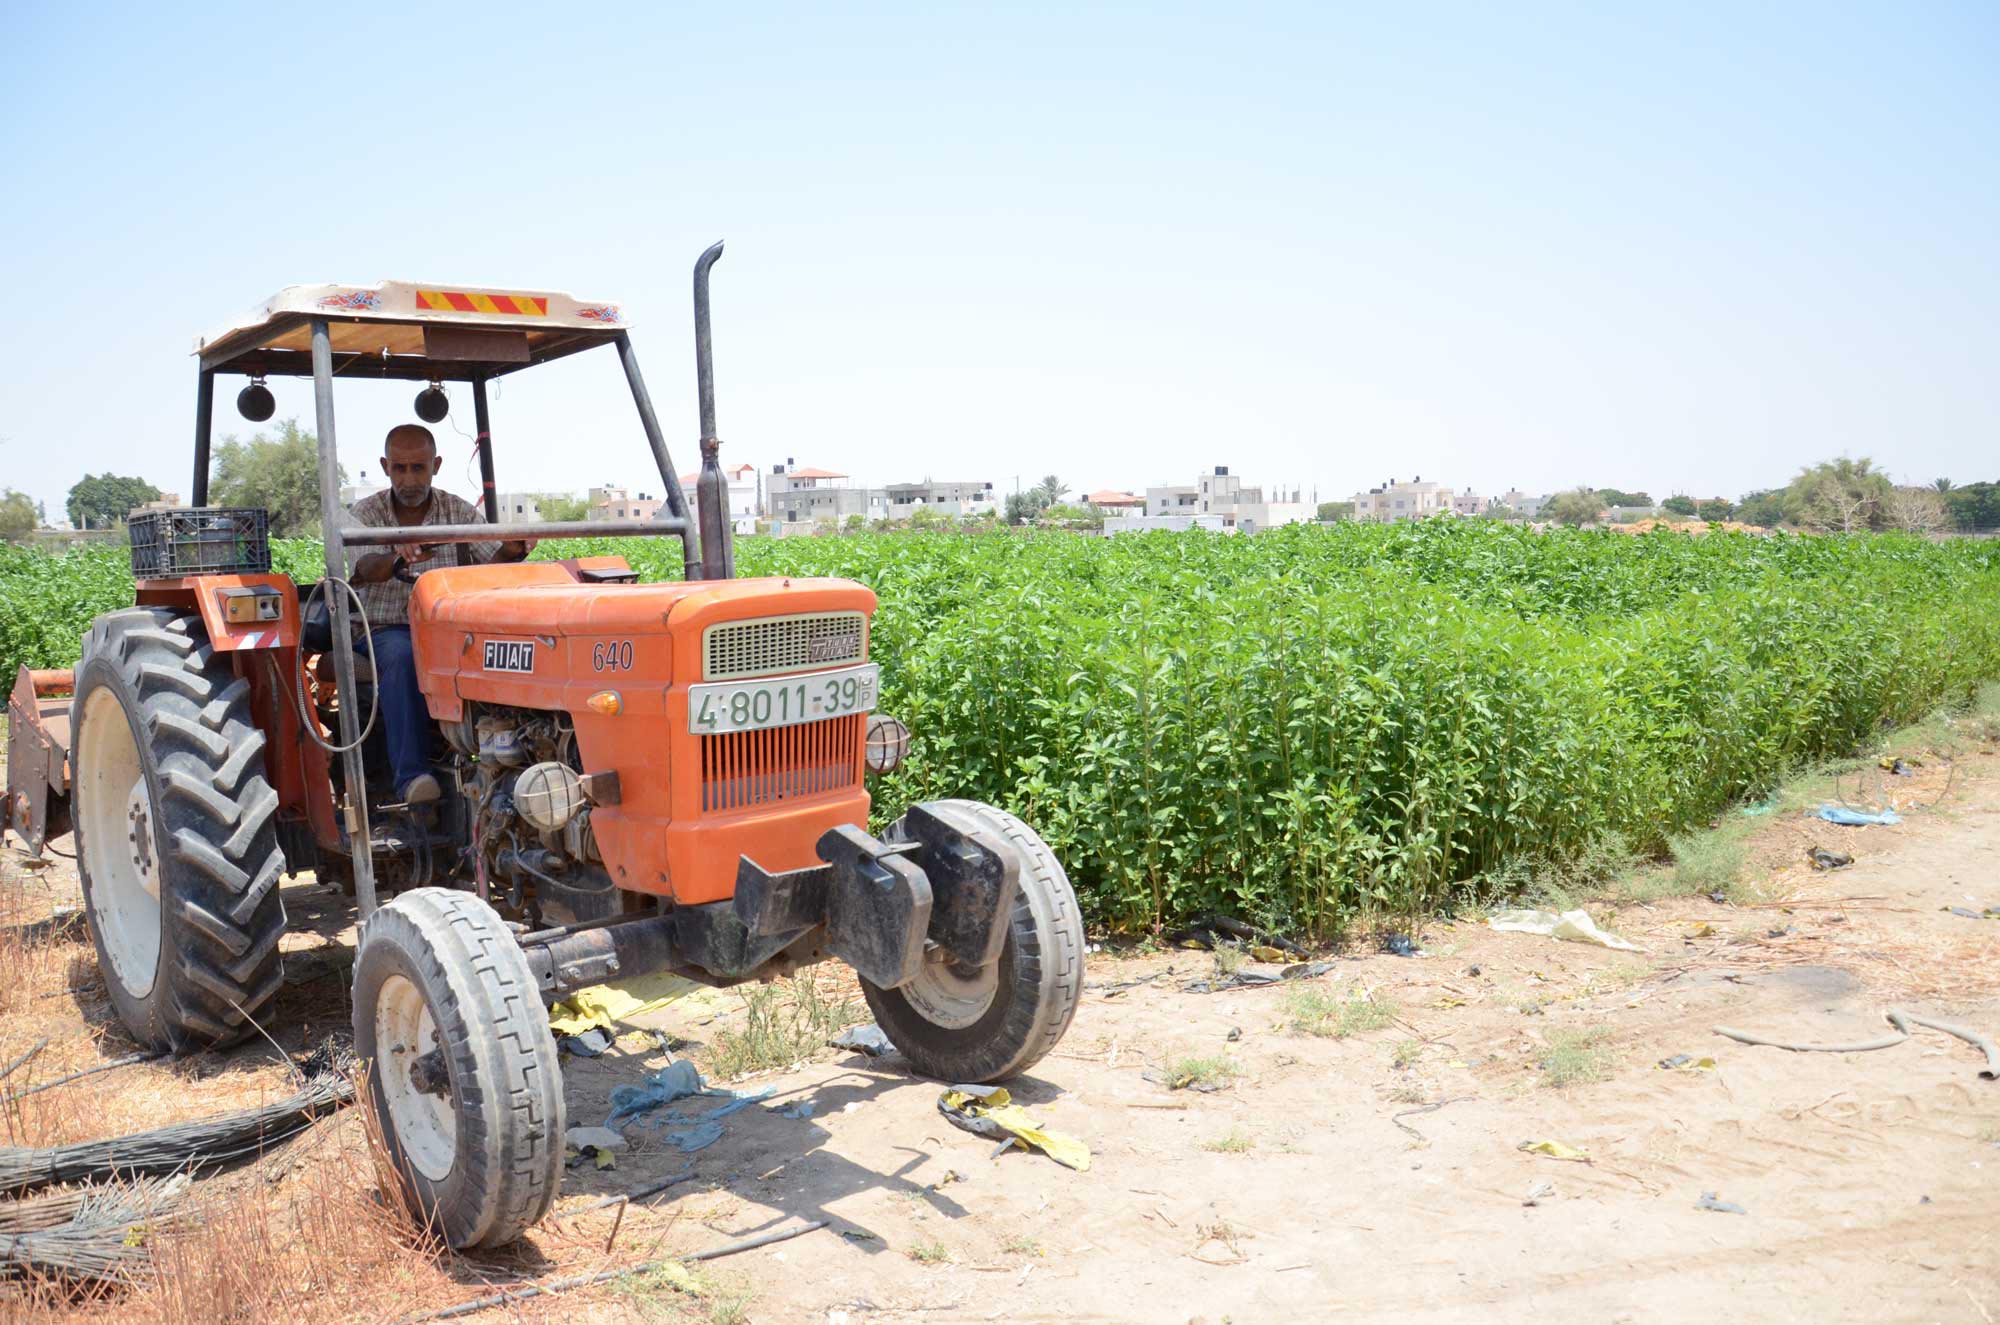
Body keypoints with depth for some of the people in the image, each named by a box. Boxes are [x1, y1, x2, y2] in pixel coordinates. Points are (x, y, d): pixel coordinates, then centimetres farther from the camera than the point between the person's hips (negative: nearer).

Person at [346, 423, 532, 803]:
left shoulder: (460, 512, 6)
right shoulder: (365, 513, 1)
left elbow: (492, 560, -6)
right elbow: (358, 570, -18)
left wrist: (512, 550, -32)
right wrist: (396, 559, -42)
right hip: (390, 630, -1)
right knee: (402, 657, -37)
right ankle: (412, 775, -41)